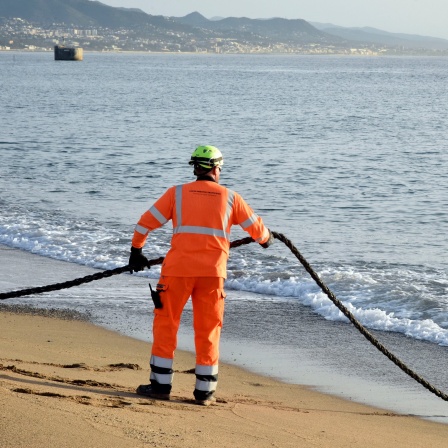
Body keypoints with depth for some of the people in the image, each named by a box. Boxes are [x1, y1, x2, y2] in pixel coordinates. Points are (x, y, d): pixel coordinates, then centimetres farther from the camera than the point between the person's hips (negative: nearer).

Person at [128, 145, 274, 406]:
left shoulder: (177, 193, 5)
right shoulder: (230, 198, 8)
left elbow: (145, 223, 6)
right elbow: (256, 227, 18)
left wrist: (136, 252, 21)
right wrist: (266, 239, 41)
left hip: (178, 269, -1)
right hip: (213, 272, 1)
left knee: (165, 324, 10)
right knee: (208, 330, 9)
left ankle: (161, 384, 10)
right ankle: (205, 391, 10)